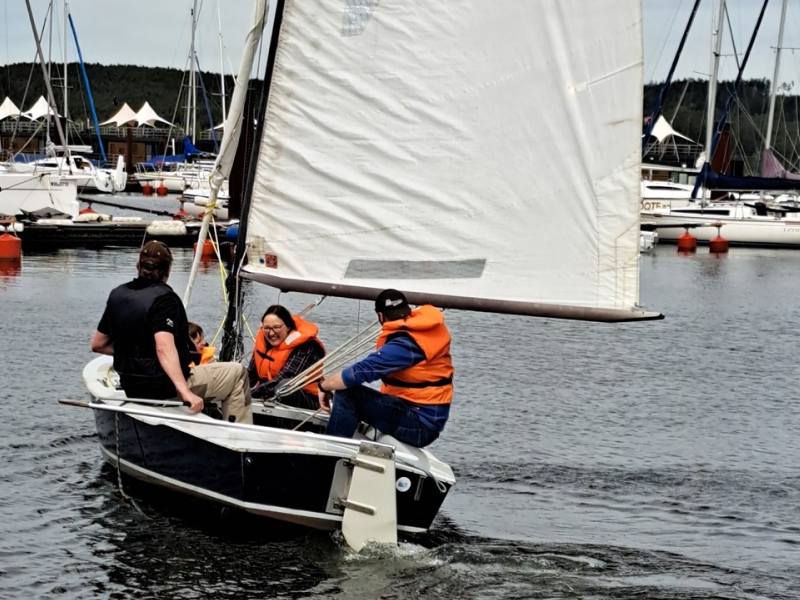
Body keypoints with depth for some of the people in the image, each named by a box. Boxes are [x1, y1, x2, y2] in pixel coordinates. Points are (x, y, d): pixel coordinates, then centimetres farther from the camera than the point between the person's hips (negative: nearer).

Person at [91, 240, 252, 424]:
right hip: (166, 389, -8)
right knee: (237, 373, 5)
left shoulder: (116, 295, 4)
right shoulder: (164, 297, -18)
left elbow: (97, 344, 11)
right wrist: (186, 392, -38)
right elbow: (164, 348, -32)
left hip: (131, 388, 8)